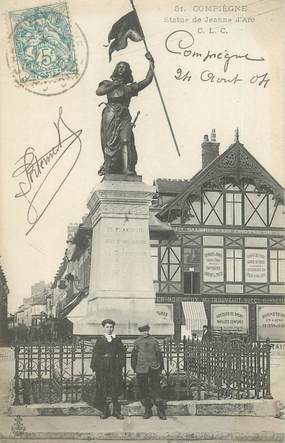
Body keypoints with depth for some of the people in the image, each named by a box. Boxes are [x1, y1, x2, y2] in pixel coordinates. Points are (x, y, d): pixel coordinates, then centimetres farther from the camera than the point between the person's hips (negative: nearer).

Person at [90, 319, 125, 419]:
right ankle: (105, 411, 6)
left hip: (114, 367, 1)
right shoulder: (100, 340, 9)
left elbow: (122, 353, 7)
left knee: (115, 388, -1)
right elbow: (95, 354, 4)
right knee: (103, 389, -1)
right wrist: (94, 366, -6)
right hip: (102, 367, -1)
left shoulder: (117, 340, 11)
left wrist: (121, 364, -5)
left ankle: (116, 411, 5)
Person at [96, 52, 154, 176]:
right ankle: (108, 169, -5)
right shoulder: (108, 84, 21)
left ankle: (127, 170, -22)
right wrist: (114, 85, 0)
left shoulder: (130, 87, 23)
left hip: (124, 117, 1)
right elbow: (98, 91, 2)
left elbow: (147, 80, 19)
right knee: (110, 142, -8)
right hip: (110, 117, -1)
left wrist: (151, 63, 18)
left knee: (126, 141, -15)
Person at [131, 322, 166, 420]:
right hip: (141, 370, 1)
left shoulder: (154, 341, 6)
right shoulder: (137, 342, 6)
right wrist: (135, 368, 5)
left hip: (153, 369, -1)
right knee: (143, 390, 4)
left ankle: (161, 411, 2)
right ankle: (147, 410, 15)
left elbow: (159, 355, 10)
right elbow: (134, 356, 9)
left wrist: (160, 368, 8)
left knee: (155, 389, -4)